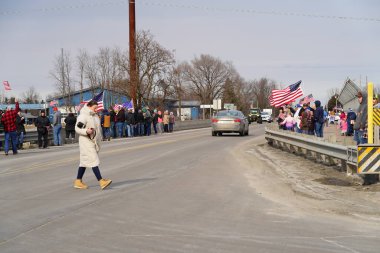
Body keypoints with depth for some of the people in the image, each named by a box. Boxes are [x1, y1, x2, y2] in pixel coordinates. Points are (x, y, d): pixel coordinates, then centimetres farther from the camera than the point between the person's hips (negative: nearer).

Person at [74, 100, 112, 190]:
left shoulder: (95, 116, 15)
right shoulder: (83, 116, -13)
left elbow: (98, 128, 28)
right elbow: (77, 128, -16)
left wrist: (99, 138, 25)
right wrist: (86, 131, -31)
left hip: (94, 141, 9)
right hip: (86, 142, -9)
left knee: (84, 162, 13)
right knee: (93, 161, -13)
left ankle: (78, 181, 20)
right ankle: (101, 181, -17)